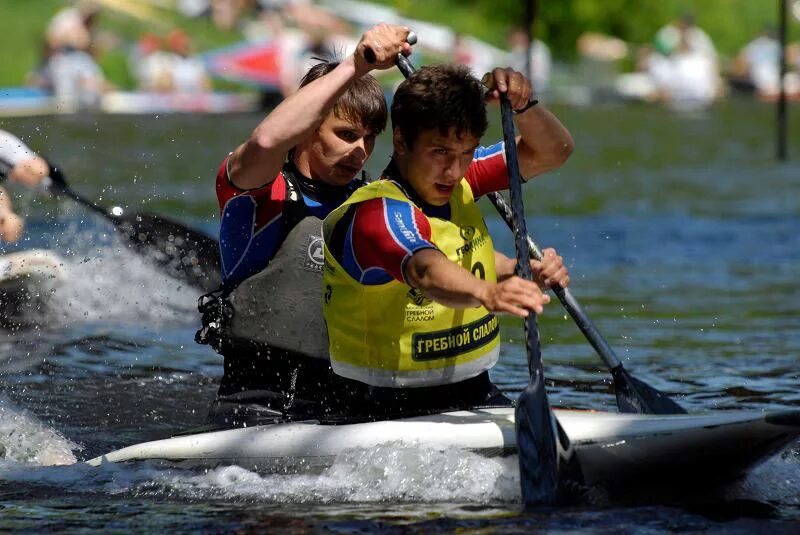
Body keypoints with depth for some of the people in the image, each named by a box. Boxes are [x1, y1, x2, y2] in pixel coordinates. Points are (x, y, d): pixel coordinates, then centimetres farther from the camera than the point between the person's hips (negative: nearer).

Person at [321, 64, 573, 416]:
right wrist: (487, 293, -60)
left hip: (476, 397, 7)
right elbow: (427, 272, -39)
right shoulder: (376, 213, -19)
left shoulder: (457, 182, 8)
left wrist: (523, 105, -8)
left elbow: (552, 152, 13)